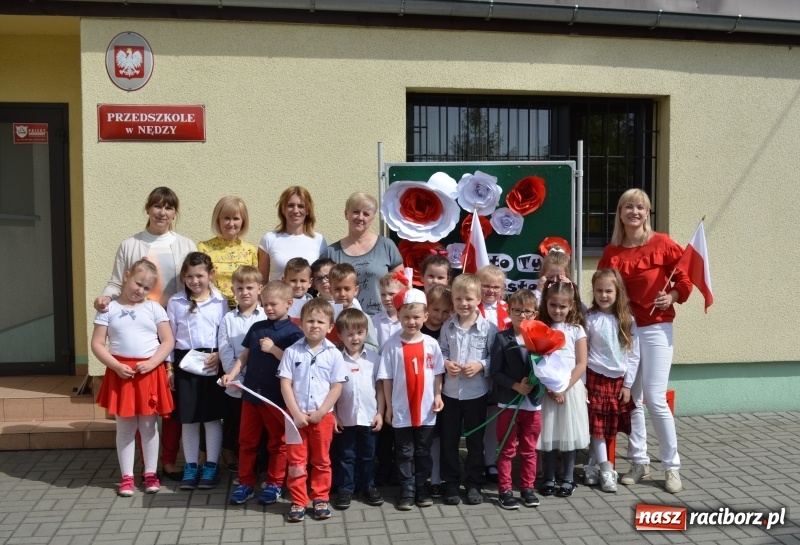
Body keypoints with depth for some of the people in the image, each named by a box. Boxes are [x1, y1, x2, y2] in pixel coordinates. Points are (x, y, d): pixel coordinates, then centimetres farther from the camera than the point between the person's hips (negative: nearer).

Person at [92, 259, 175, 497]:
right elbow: (97, 344, -2)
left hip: (150, 373, 0)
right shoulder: (109, 309, 1)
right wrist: (116, 366, -14)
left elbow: (168, 341, 0)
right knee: (125, 426, 8)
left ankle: (151, 473, 20)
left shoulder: (154, 308, 2)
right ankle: (126, 477, 17)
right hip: (121, 373, 0)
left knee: (149, 425, 8)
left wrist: (152, 363, -14)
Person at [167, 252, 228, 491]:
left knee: (212, 417, 5)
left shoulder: (220, 301, 1)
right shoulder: (176, 302, 4)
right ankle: (190, 466, 20)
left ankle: (211, 466, 17)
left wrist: (218, 356, -14)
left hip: (212, 363, -1)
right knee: (188, 418, 8)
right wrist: (169, 367, 2)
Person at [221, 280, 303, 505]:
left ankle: (274, 484, 22)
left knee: (277, 442, 10)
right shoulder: (256, 328, 6)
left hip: (277, 397, -5)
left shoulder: (293, 332, -8)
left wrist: (273, 349, -18)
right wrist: (231, 374, -4)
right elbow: (244, 356, 10)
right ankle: (245, 483, 24)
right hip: (251, 393, 5)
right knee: (247, 441, 12)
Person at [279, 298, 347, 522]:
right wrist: (296, 413, -12)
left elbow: (336, 387, -4)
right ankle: (298, 502, 19)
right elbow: (285, 384, -6)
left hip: (323, 416, 0)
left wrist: (320, 413, -11)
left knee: (321, 461, 12)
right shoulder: (292, 352, -4)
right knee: (296, 461, 8)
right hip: (296, 415, 0)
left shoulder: (334, 354, -4)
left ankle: (320, 499, 24)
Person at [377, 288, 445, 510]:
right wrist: (388, 406, -2)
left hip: (426, 410, 2)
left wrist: (438, 395, -5)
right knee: (405, 453, 9)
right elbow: (386, 378, -3)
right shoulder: (392, 345, -8)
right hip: (401, 411, -1)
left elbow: (438, 373, 6)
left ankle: (422, 488, 26)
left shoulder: (431, 344, -2)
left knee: (423, 452, 14)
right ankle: (407, 491, 19)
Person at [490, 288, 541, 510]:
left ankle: (527, 488, 26)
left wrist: (533, 382, -17)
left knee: (529, 449, 13)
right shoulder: (502, 338, -5)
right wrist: (515, 385, -19)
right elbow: (495, 372, -8)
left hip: (533, 402, 2)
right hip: (508, 403, -2)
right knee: (507, 450, 8)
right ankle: (504, 490, 17)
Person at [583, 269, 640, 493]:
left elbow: (634, 355, 2)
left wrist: (628, 384, -1)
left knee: (610, 427, 8)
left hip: (619, 380, 3)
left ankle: (592, 464, 22)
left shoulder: (628, 321, 0)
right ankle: (606, 471, 5)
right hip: (595, 378, -3)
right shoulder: (589, 319, -7)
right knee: (597, 425, -2)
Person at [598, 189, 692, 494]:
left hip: (655, 328, -3)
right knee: (630, 399, 7)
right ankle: (639, 462, 21)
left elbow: (686, 276, 1)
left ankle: (672, 466, 11)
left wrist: (672, 297, -14)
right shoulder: (611, 252, 4)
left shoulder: (662, 244, -5)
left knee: (655, 398, -6)